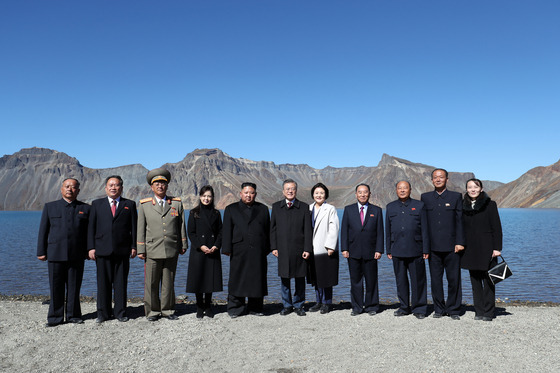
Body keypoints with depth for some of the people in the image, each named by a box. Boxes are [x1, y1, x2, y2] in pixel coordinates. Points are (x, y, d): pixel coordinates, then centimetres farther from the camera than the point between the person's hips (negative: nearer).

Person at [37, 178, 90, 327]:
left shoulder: (85, 208, 9)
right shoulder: (50, 207, 10)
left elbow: (89, 231, 9)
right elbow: (43, 231, 8)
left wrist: (89, 250, 3)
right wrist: (41, 252, 3)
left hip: (77, 255, 0)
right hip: (56, 253, 0)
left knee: (74, 287, 6)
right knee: (56, 288, 4)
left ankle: (73, 315, 18)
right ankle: (55, 317, 15)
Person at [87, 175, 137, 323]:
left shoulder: (129, 204, 9)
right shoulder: (97, 204, 11)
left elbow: (134, 227, 7)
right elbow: (91, 227, 8)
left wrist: (134, 246, 0)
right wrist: (91, 247, 0)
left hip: (122, 250, 0)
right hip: (102, 250, 1)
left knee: (121, 283, 4)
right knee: (103, 283, 6)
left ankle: (120, 313, 14)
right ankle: (103, 313, 17)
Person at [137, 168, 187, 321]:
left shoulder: (177, 203, 8)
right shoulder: (144, 205, 6)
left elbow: (181, 226, 11)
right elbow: (141, 228, 5)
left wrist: (183, 245, 9)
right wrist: (140, 250, 1)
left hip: (171, 250, 1)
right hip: (152, 250, -1)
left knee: (169, 282, 8)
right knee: (151, 283, 3)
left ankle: (167, 310, 22)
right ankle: (153, 311, 18)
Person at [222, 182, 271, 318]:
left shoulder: (263, 209, 14)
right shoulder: (231, 209, 9)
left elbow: (268, 230, 13)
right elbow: (226, 231, 3)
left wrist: (267, 249, 7)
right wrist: (227, 249, -6)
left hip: (258, 252, 2)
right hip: (239, 252, -2)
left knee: (257, 279, 5)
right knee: (237, 279, 1)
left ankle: (255, 308, 17)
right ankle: (235, 308, 11)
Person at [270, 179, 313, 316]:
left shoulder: (304, 207, 3)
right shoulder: (276, 207, 8)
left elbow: (308, 230, 1)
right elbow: (273, 228, 8)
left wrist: (307, 249, -6)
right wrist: (274, 247, 0)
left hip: (299, 249, -1)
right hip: (282, 250, 1)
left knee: (300, 278, 6)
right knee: (284, 278, 8)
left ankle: (298, 305, 20)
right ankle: (287, 305, 21)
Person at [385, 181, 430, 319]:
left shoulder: (419, 205, 6)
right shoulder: (390, 207, 13)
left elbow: (425, 229, 3)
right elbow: (388, 230, 13)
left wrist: (426, 249, -2)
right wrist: (388, 250, 9)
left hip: (415, 250, -2)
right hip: (397, 251, 2)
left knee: (418, 280, 1)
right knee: (401, 280, 8)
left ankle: (419, 308, 14)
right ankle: (404, 307, 21)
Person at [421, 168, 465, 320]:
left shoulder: (456, 197, 6)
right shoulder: (425, 197, 10)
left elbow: (460, 221, 2)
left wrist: (460, 242, -6)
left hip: (451, 246, -1)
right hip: (433, 246, 2)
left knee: (454, 279, 3)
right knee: (435, 279, 6)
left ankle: (454, 309, 16)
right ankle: (439, 309, 18)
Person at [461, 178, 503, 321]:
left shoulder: (490, 205, -2)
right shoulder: (464, 206, 9)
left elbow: (497, 228, -4)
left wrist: (497, 248, -10)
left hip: (486, 248, -4)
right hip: (470, 249, 4)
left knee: (488, 281, 0)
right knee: (475, 281, 8)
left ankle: (489, 312, 8)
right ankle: (479, 311, 17)